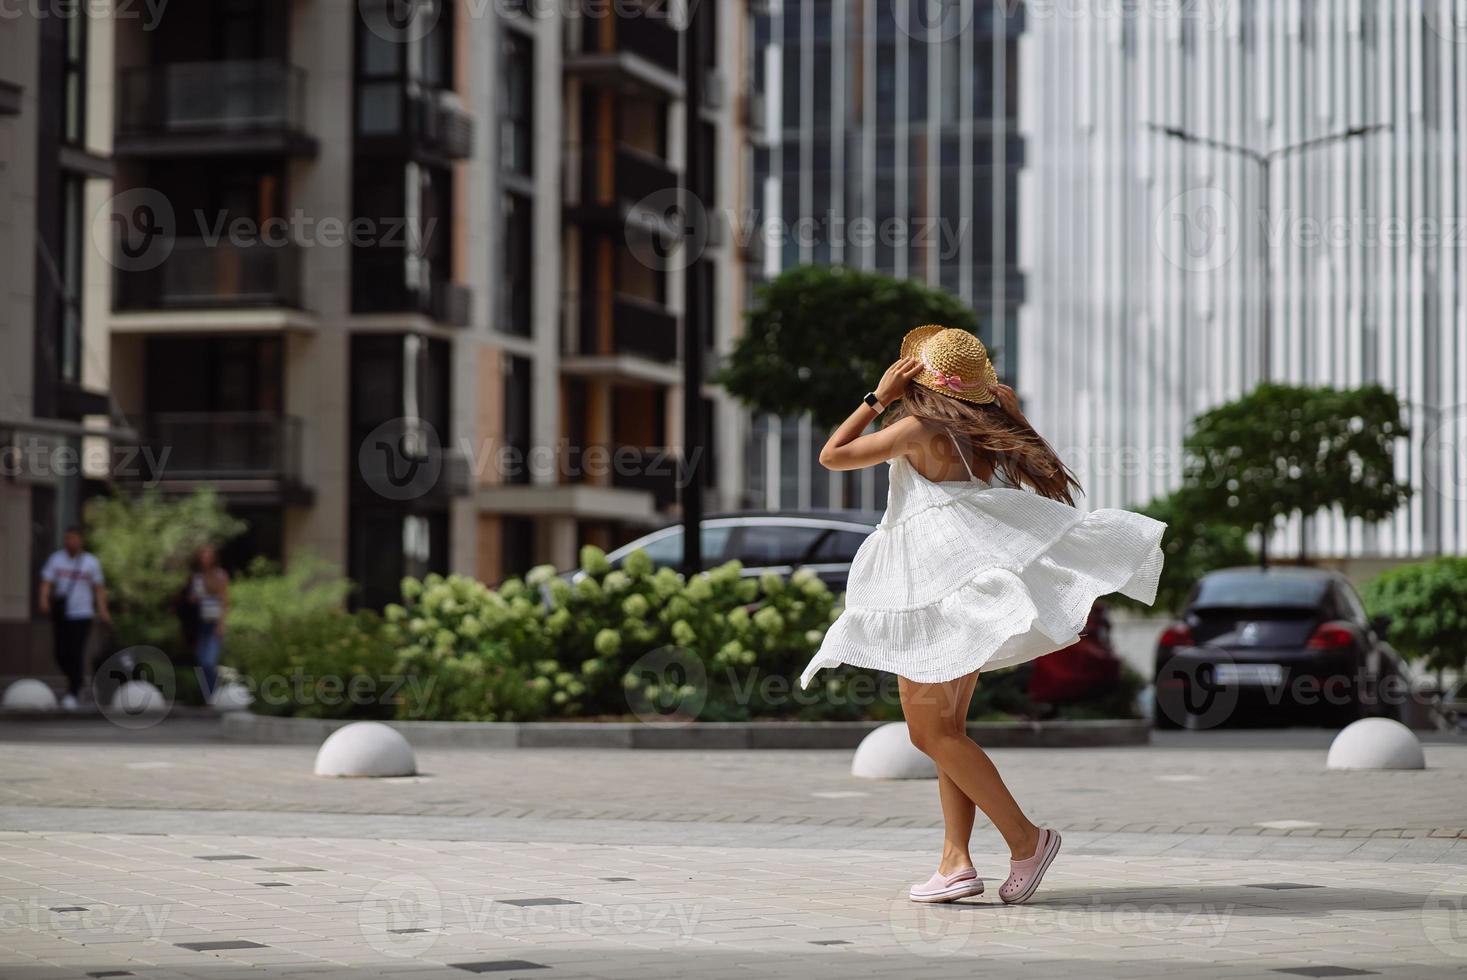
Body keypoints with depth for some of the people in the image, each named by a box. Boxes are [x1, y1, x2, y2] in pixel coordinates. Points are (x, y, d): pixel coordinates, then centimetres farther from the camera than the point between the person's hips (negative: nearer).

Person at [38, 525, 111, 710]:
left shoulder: (91, 562, 4)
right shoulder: (55, 559, 5)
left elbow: (99, 588, 8)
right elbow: (46, 583, -2)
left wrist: (102, 610, -4)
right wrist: (44, 600, -21)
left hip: (82, 614, -2)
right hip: (60, 614, 2)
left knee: (76, 653, -12)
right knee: (60, 653, 1)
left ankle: (72, 694, -7)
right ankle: (76, 680, 29)